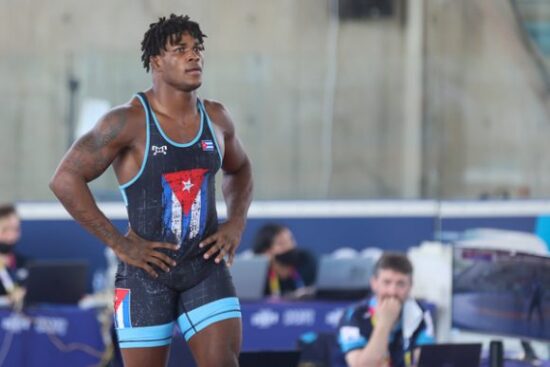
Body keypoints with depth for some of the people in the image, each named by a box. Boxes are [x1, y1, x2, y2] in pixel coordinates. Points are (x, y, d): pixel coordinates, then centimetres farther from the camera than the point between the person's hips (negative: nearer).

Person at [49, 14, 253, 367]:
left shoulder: (216, 118, 4)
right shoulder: (128, 122, -13)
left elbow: (239, 169, 25)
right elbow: (66, 179, -15)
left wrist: (236, 223, 6)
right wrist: (118, 243, -16)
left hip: (205, 266, 4)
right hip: (148, 269, -4)